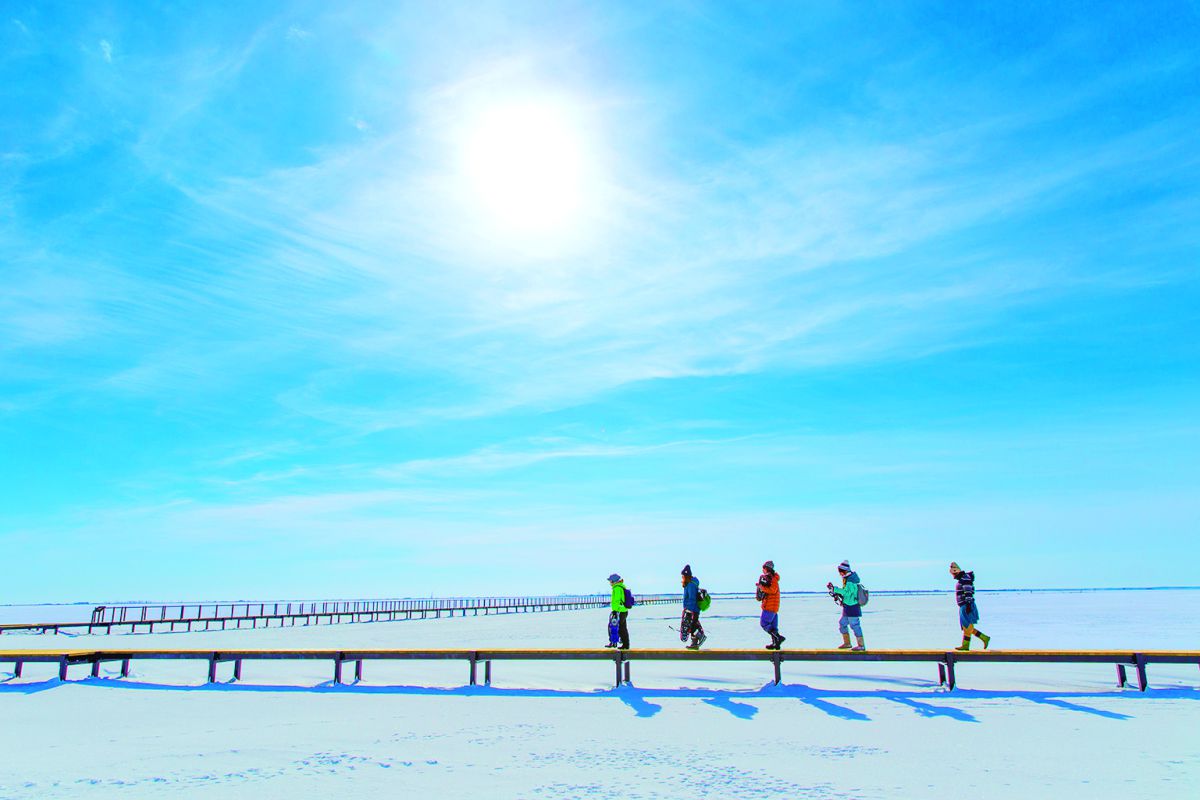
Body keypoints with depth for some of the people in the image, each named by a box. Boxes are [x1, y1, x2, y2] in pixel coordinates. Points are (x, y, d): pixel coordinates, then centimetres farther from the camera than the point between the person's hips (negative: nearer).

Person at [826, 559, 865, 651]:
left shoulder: (850, 581, -20)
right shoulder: (847, 579, 11)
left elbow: (847, 592, -27)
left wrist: (835, 589, -27)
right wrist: (836, 593, 5)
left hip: (852, 608, -10)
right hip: (847, 607, 10)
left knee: (855, 625, -4)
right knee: (842, 624, 15)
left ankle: (861, 645, 4)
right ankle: (847, 643, 25)